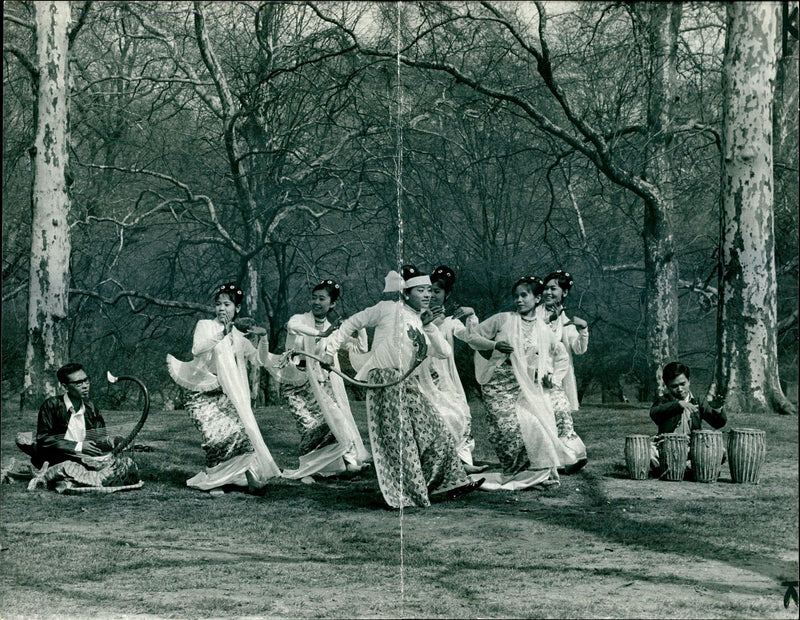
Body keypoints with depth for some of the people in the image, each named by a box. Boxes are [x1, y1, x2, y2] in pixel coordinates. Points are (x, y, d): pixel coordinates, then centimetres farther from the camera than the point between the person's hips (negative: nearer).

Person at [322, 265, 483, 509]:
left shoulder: (422, 323, 18)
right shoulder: (388, 309, 0)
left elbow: (444, 352, 8)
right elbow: (352, 323, 5)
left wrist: (428, 326, -3)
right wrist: (331, 348, 0)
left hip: (410, 385, 7)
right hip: (384, 381, -7)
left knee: (435, 434, 5)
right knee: (399, 439, -8)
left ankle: (449, 483, 16)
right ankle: (406, 496, 0)